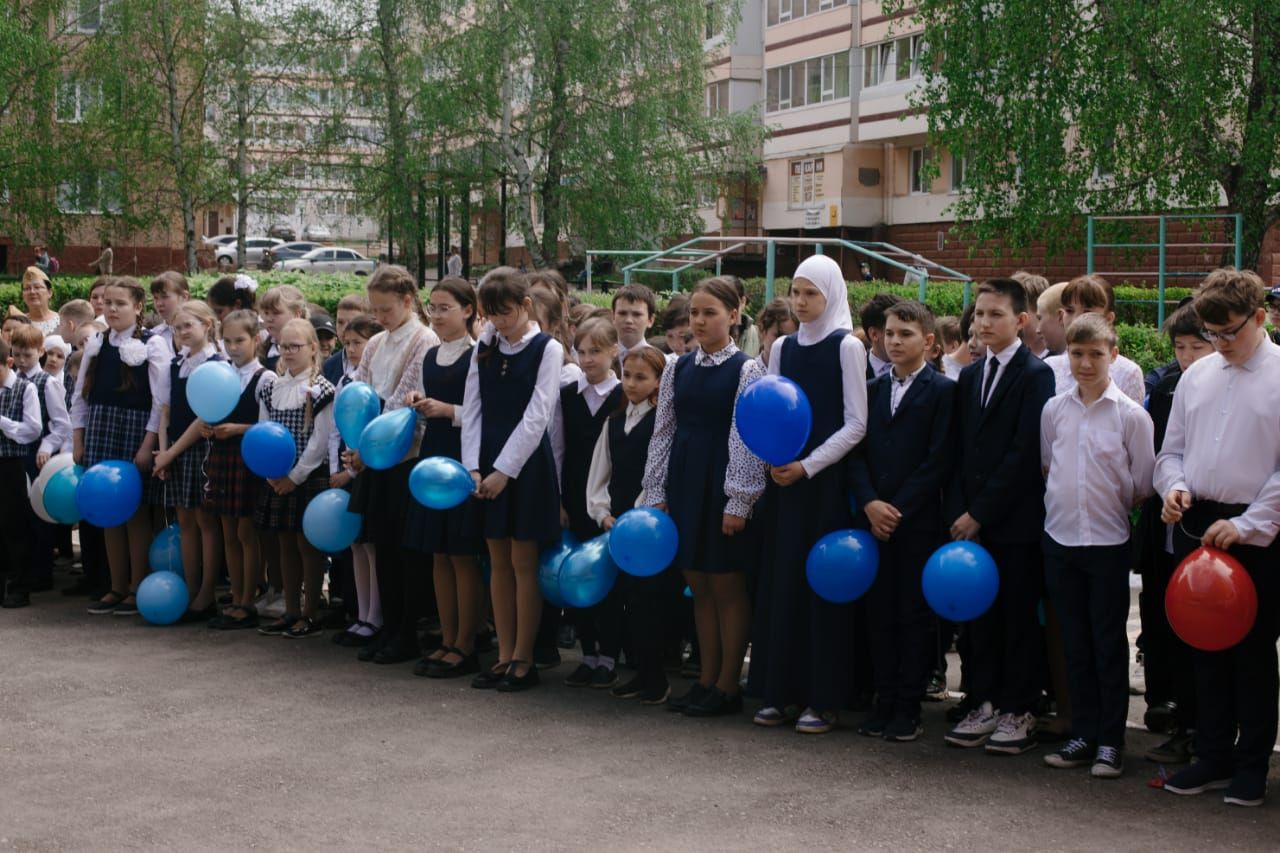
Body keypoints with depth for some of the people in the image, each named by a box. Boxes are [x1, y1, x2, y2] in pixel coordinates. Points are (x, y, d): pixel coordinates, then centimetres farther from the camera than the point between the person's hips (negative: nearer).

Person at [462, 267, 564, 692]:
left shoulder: (547, 349, -6)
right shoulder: (484, 348, 9)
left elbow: (536, 416, -12)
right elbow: (472, 409, 6)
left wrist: (505, 471, -15)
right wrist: (472, 466, -6)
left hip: (526, 465, -5)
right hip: (488, 463, 5)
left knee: (523, 563, 1)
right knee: (498, 562, 10)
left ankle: (523, 659, 9)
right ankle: (504, 656, 17)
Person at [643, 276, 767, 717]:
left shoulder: (746, 370, -6)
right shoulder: (678, 368, 9)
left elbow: (747, 439, -10)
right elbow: (663, 431, 11)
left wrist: (739, 501, -15)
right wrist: (656, 493, 7)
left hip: (723, 486, -5)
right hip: (683, 483, 5)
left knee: (728, 587, 2)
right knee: (699, 586, 11)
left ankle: (728, 686, 10)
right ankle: (707, 678, 20)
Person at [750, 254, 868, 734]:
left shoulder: (847, 347, -4)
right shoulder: (782, 347, 10)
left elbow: (855, 424, -7)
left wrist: (807, 465, -13)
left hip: (827, 479, -5)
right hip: (784, 478, 5)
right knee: (780, 579, 5)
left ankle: (824, 698, 5)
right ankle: (782, 691, 13)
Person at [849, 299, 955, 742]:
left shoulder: (942, 390, -3)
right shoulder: (873, 390, 13)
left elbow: (939, 459, -9)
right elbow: (857, 451, 8)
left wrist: (898, 508, -13)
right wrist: (870, 503, -7)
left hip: (918, 520, -5)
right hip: (874, 518, 5)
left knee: (914, 615, 0)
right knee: (880, 613, 7)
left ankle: (908, 709, 6)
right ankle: (884, 701, 15)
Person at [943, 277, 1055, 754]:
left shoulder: (1035, 375, -7)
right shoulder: (969, 377, 14)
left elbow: (1024, 454, -13)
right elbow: (959, 450, 12)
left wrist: (980, 513, -13)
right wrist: (958, 511, 1)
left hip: (1015, 520, -6)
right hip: (971, 518, 6)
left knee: (1019, 616, 2)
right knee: (979, 615, 9)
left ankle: (1017, 711, 10)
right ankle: (983, 704, 18)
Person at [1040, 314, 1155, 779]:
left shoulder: (1131, 414, -7)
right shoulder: (1054, 410, 3)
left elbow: (1143, 485, -2)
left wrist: (1108, 505, 0)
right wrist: (1066, 499, 5)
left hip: (1108, 541, -3)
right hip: (1060, 537, 4)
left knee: (1109, 643, 3)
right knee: (1075, 641, 10)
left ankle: (1110, 740, 12)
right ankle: (1083, 735, 19)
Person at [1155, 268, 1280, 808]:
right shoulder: (1198, 375, 9)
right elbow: (1172, 449, 15)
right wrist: (1174, 486, -5)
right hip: (1196, 525, 5)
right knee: (1204, 646, 12)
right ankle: (1213, 756, 24)